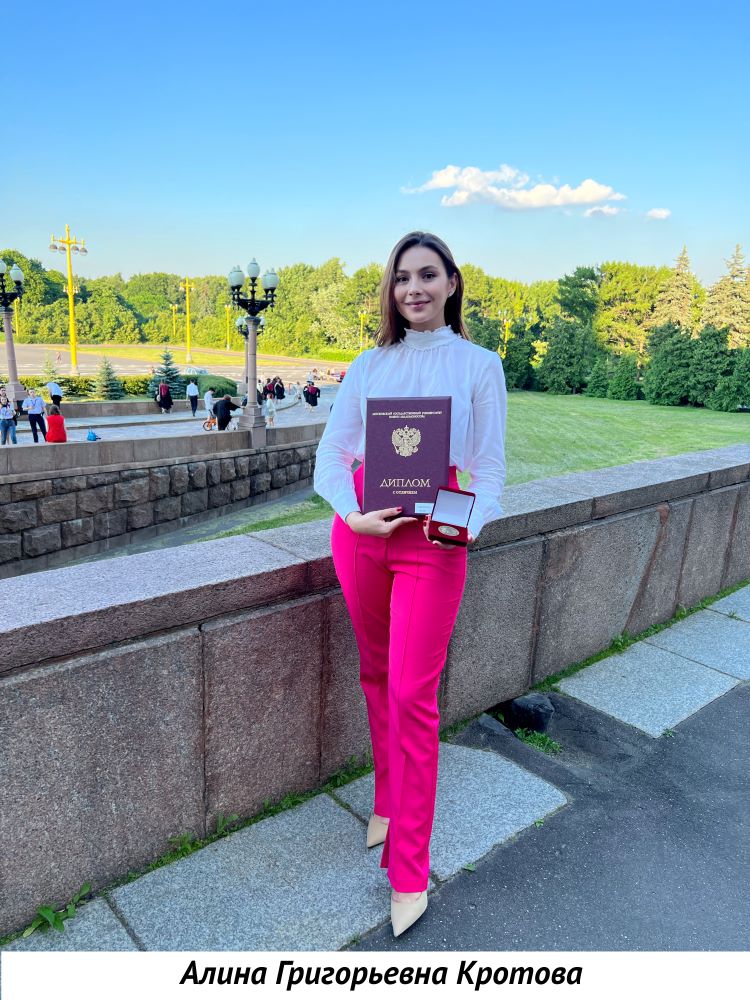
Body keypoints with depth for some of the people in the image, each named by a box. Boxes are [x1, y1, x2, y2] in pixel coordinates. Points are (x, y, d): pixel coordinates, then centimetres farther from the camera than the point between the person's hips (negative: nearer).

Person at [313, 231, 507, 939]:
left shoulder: (479, 365, 4)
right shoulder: (368, 365, 10)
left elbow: (489, 468, 1)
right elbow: (331, 454, 4)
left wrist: (471, 519, -20)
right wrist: (351, 511, -16)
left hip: (432, 536, -3)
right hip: (360, 530, 4)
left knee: (412, 696, -3)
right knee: (377, 675, 16)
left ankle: (408, 872, 13)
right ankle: (388, 800, 40)